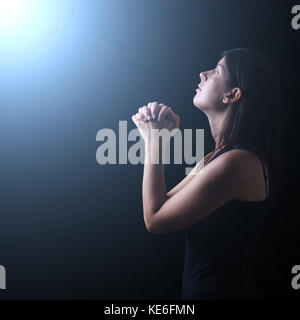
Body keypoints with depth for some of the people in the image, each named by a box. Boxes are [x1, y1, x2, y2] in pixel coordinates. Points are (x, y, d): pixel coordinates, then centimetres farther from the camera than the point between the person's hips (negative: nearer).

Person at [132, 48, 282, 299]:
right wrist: (156, 137, 0)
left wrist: (154, 140, -11)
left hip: (219, 290, -8)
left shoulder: (235, 162, -25)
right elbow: (165, 204, 5)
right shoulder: (216, 157, 5)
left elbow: (155, 219, -19)